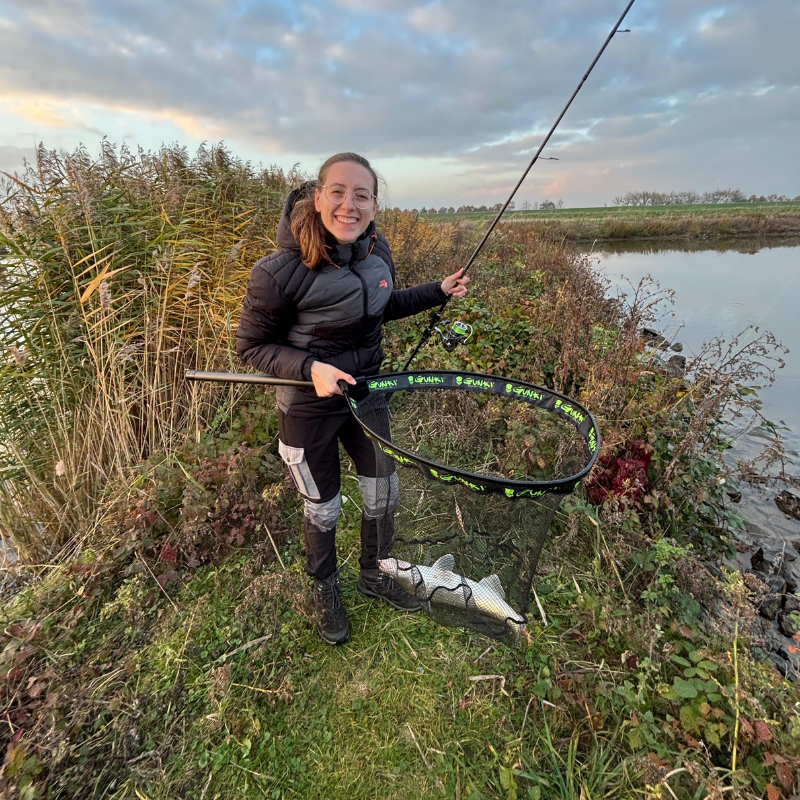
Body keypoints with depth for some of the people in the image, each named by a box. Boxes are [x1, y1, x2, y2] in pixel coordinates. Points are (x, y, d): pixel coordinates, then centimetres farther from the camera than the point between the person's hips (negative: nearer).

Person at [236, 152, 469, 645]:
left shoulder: (377, 251, -8)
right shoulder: (281, 272, -26)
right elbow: (252, 347, -15)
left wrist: (439, 292, 5)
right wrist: (311, 368, -30)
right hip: (310, 407, -5)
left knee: (384, 494, 17)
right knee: (323, 508, 15)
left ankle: (374, 574, 48)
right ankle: (326, 589, 47)